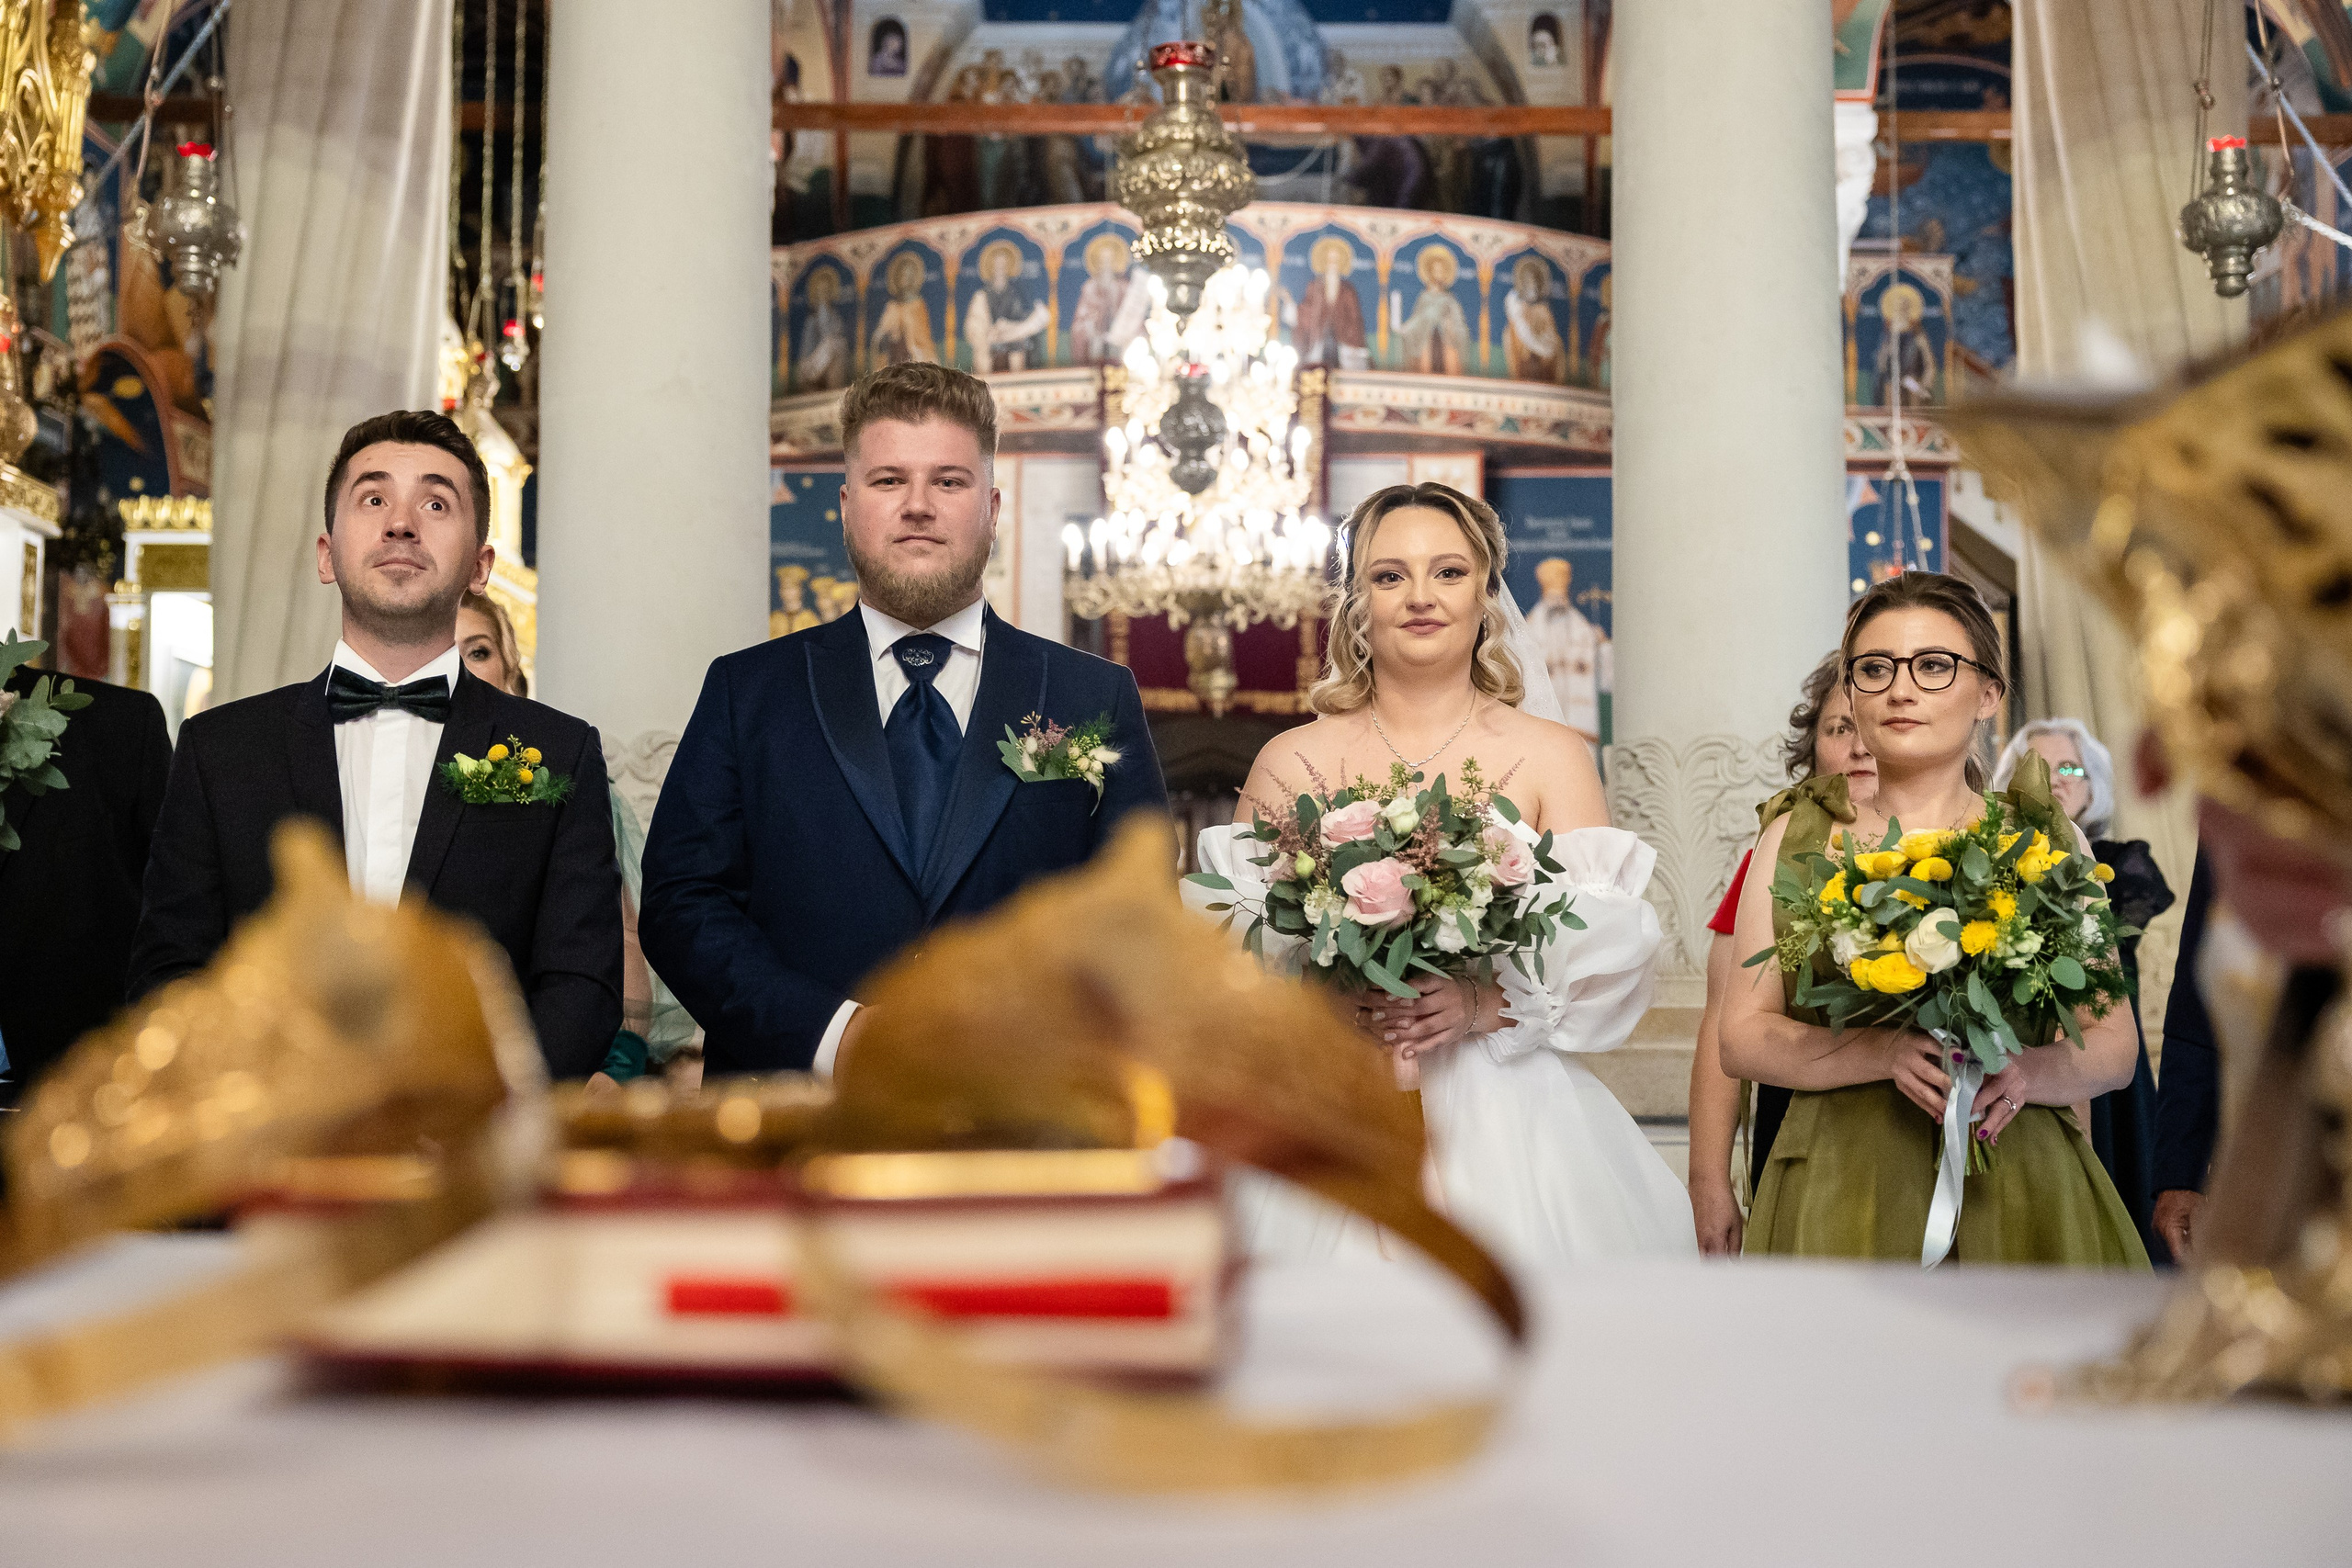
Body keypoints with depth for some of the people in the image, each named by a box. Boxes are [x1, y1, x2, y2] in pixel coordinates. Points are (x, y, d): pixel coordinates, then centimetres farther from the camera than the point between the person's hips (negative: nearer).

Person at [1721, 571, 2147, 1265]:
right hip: (1841, 1190, 0)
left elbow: (2114, 1047, 5)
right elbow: (1742, 1037, 0)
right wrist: (1888, 1054, -16)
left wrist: (2027, 1072, -17)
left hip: (2020, 1191, 1)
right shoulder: (1794, 841, 6)